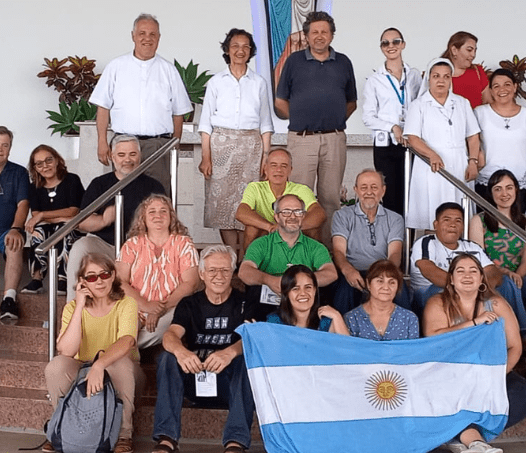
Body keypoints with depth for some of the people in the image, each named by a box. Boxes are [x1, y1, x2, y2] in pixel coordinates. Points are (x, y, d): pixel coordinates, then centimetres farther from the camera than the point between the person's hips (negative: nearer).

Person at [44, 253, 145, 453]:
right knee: (56, 365, -26)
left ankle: (124, 435, -19)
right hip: (83, 373, 2)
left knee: (120, 363, -35)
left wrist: (98, 365, -49)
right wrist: (79, 308, -22)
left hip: (120, 376, -2)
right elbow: (66, 351, -20)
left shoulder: (126, 304, -11)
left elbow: (127, 341, -32)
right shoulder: (73, 307, -3)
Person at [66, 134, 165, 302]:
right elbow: (82, 223, 5)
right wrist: (104, 220, -18)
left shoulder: (153, 186, 12)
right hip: (102, 243, 1)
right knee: (79, 249, -30)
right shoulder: (99, 184, 14)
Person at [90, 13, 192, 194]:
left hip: (159, 144, 0)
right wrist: (102, 142, -1)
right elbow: (103, 107, 8)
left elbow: (178, 113, 12)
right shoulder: (116, 66, 10)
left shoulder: (169, 70, 11)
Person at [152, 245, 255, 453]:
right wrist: (180, 351, -38)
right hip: (193, 377, 2)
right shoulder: (190, 304, 7)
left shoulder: (244, 303, 2)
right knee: (168, 357, -23)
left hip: (230, 378, -2)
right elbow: (170, 335, -12)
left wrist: (230, 352, -40)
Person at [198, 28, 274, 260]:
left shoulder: (259, 83, 10)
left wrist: (266, 155, 2)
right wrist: (206, 156, -4)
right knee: (222, 199, -4)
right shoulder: (216, 82, 7)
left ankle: (245, 257, 3)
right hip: (221, 145, 0)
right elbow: (206, 122, 4)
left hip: (251, 146, 1)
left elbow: (265, 123, 11)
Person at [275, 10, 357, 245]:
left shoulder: (343, 63, 12)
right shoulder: (294, 61, 7)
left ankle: (328, 246, 12)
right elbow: (280, 102, 9)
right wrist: (300, 119, 1)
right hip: (301, 138, -2)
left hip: (335, 139, 2)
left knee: (331, 197, 5)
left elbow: (351, 103, 18)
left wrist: (336, 119, 5)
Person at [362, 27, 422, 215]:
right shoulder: (374, 80, 6)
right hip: (385, 145, -1)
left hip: (411, 144, 1)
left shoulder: (415, 76, 12)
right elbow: (367, 117, 1)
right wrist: (392, 127, -12)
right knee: (391, 196, -1)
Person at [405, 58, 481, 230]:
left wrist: (473, 162, -1)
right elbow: (413, 138, -4)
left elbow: (473, 136, 14)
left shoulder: (462, 103, 17)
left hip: (460, 167, 3)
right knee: (431, 218, -6)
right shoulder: (419, 105, 7)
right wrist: (432, 155, -22)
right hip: (431, 169, -3)